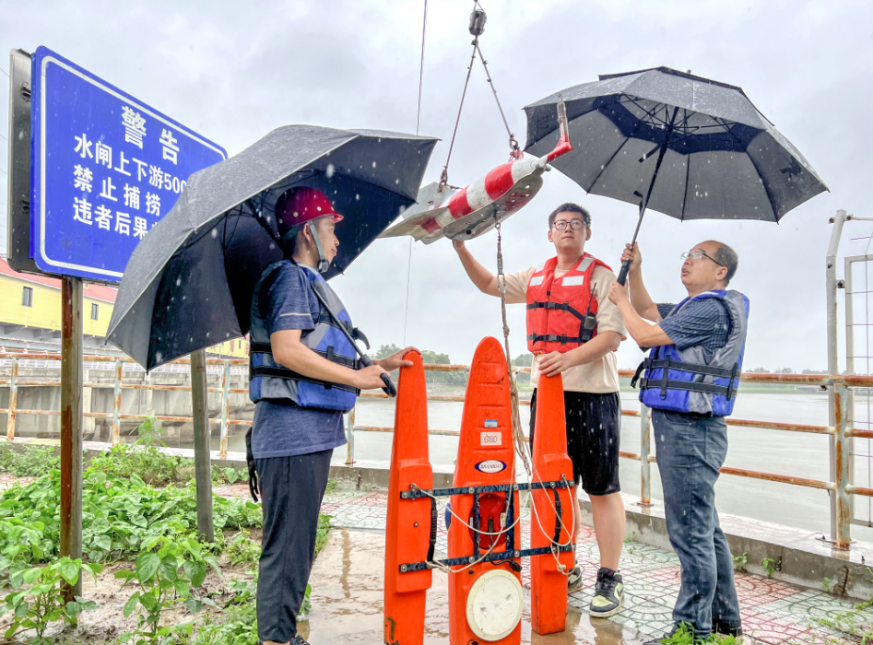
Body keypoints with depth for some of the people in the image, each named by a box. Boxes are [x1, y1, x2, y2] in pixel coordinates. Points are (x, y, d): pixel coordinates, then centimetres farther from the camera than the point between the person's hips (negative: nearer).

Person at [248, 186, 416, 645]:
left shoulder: (312, 283, 22)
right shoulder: (290, 277, -8)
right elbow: (286, 350, -21)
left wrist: (381, 365, 18)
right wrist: (356, 377, -15)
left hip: (313, 434, 10)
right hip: (292, 431, -10)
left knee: (298, 544, 17)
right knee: (287, 545, -3)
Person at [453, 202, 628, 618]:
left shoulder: (602, 276, -3)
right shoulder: (536, 277, 15)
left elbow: (611, 335, -13)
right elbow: (489, 284, 25)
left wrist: (568, 358, -28)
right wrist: (460, 246, 15)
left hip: (593, 395, -6)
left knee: (602, 489, 1)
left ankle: (609, 578, 12)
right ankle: (565, 571, 27)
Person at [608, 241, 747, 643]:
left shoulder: (712, 310, -14)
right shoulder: (696, 307, 18)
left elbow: (646, 335, -13)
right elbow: (649, 311, 28)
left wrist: (620, 300, 3)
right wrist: (635, 272, 15)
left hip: (691, 431, -11)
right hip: (681, 428, 11)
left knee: (690, 531, -5)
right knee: (706, 529, 18)